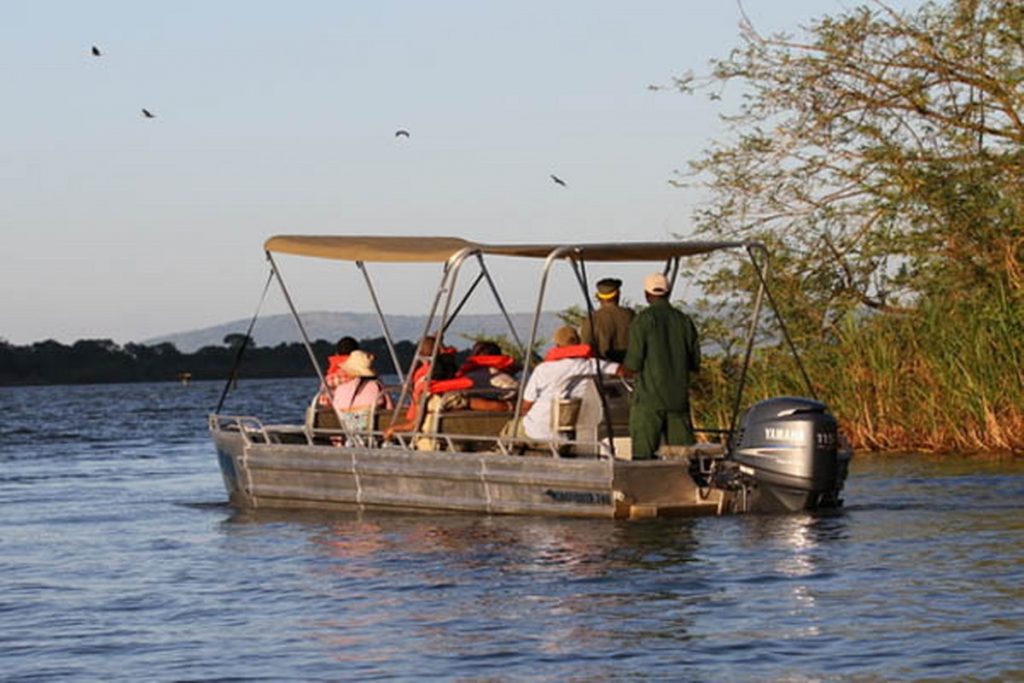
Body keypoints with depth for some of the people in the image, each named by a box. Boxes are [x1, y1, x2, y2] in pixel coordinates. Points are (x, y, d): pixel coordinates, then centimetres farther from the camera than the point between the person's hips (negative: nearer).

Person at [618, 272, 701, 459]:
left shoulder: (643, 319, -6)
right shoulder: (684, 320, 8)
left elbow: (633, 363, -10)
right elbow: (695, 363, 12)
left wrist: (622, 371, 12)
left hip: (649, 398, -5)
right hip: (679, 397, 5)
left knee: (642, 451, -6)